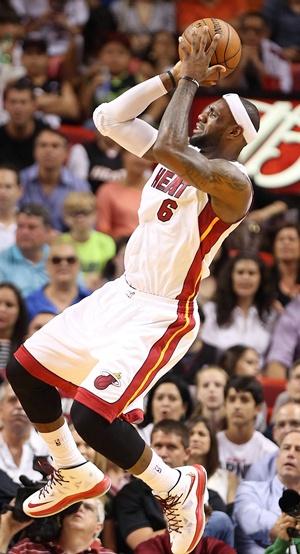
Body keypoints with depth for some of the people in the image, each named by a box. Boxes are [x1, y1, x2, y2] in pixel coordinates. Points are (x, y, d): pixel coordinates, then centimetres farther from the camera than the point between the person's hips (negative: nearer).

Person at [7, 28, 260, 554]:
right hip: (123, 294, 9)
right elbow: (108, 117, 4)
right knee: (26, 368, 14)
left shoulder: (231, 181, -21)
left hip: (161, 317, -9)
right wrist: (174, 77, -2)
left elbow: (169, 148, -38)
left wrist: (190, 81, -24)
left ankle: (176, 488, 2)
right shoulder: (182, 156, 6)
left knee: (91, 415, -23)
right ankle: (75, 475, 32)